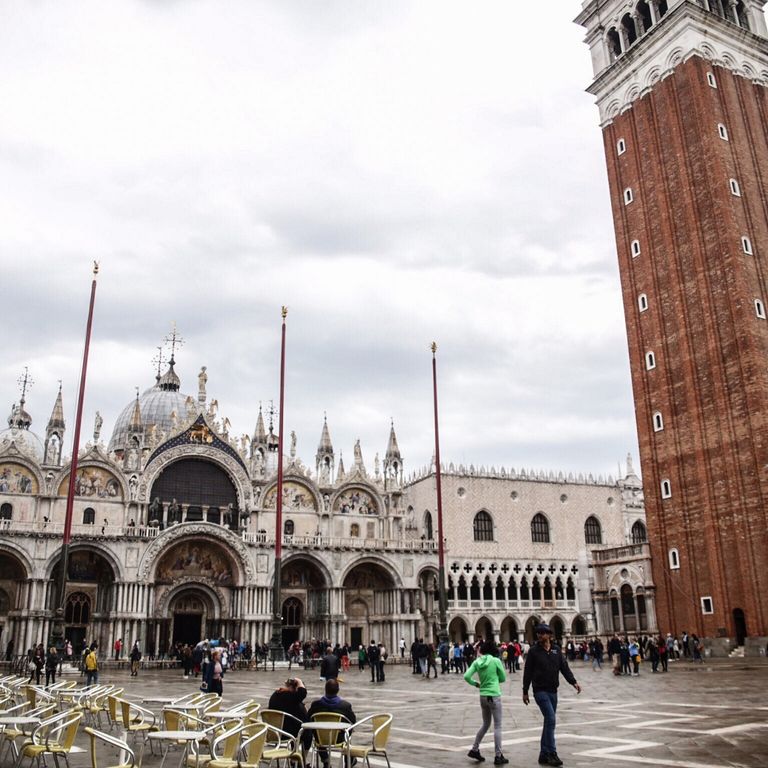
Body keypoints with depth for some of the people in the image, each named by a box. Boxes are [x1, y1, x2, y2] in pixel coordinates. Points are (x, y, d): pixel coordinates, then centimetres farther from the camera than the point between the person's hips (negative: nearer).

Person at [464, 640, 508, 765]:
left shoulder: (477, 662, 1)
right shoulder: (496, 661, -10)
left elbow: (466, 676, -6)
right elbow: (503, 678, 1)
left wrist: (476, 683, 8)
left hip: (483, 696, 5)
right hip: (494, 695, -5)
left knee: (485, 724, 20)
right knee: (497, 726, 5)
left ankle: (474, 750, 21)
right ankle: (498, 756, 9)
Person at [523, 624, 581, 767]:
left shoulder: (556, 650, 6)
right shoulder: (533, 651, -4)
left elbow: (564, 668, 5)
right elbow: (528, 673, -1)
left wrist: (573, 682, -9)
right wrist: (525, 692, 0)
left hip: (553, 691, 5)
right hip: (540, 691, -5)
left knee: (549, 722, 9)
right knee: (551, 719, -15)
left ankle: (544, 755, 18)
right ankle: (552, 753, -10)